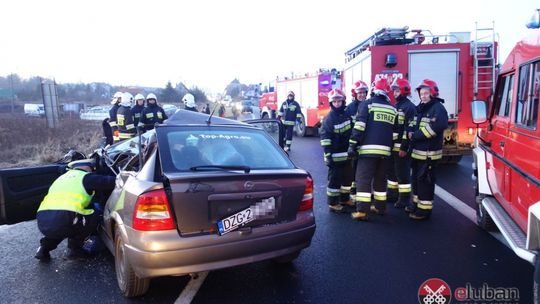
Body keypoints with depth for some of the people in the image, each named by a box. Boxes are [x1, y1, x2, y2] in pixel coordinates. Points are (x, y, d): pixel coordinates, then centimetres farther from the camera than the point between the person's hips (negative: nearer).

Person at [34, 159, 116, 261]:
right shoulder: (86, 177, 11)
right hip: (62, 221, -7)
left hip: (42, 222, 7)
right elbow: (110, 182, 4)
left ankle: (44, 248, 22)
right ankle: (74, 248, 16)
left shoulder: (63, 177, 31)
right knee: (94, 217, 18)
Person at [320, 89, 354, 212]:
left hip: (347, 154, 7)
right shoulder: (329, 119, -11)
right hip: (335, 156, -7)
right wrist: (328, 154, -20)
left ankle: (345, 199, 34)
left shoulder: (347, 115, 8)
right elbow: (325, 138, -15)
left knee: (348, 177, 17)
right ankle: (333, 203, 9)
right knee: (334, 179, -2)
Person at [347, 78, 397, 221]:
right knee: (380, 179, 17)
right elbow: (395, 130, 18)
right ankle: (380, 207, 25)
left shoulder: (367, 104, -1)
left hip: (368, 148, -5)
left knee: (363, 179, -5)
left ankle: (362, 211, -9)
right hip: (385, 149, 5)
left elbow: (359, 126, -10)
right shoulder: (393, 108, 15)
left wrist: (352, 145, -9)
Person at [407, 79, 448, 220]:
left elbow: (436, 127, -25)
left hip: (429, 153, -9)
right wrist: (411, 133, -1)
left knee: (425, 180, -5)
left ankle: (425, 209, 4)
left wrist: (415, 136, -20)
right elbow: (414, 125, 22)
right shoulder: (420, 108, 16)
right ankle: (417, 204, 29)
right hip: (417, 151, 9)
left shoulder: (438, 108, -10)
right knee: (416, 178, 16)